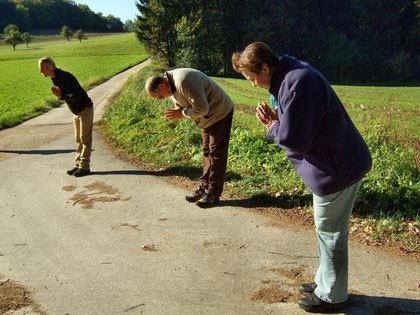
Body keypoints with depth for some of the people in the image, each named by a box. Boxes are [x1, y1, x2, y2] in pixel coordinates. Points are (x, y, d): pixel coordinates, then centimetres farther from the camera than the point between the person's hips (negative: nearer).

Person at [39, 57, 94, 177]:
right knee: (79, 139, 11)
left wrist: (61, 95, -28)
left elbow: (78, 95, -27)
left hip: (85, 109, -9)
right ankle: (78, 164, 16)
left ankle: (85, 166, -2)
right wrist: (59, 94, -11)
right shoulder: (54, 78, 4)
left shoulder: (65, 77, -25)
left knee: (85, 138, -5)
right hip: (76, 112, 9)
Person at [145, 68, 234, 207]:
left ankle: (213, 193, 0)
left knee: (216, 153, -6)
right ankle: (204, 187, 20)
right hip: (207, 118, 10)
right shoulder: (171, 87, 2)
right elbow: (184, 106, 13)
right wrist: (177, 112, -10)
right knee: (207, 152, 12)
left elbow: (202, 109, -32)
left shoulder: (184, 81, -31)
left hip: (220, 113, -10)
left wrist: (183, 113, -19)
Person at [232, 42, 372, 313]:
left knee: (330, 232, 6)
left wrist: (272, 128, -7)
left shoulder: (298, 83, -26)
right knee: (329, 230, 22)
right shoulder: (293, 73, 8)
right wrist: (276, 121, -3)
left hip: (338, 169, -10)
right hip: (343, 161, 10)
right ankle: (325, 282, 39)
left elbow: (293, 140, -27)